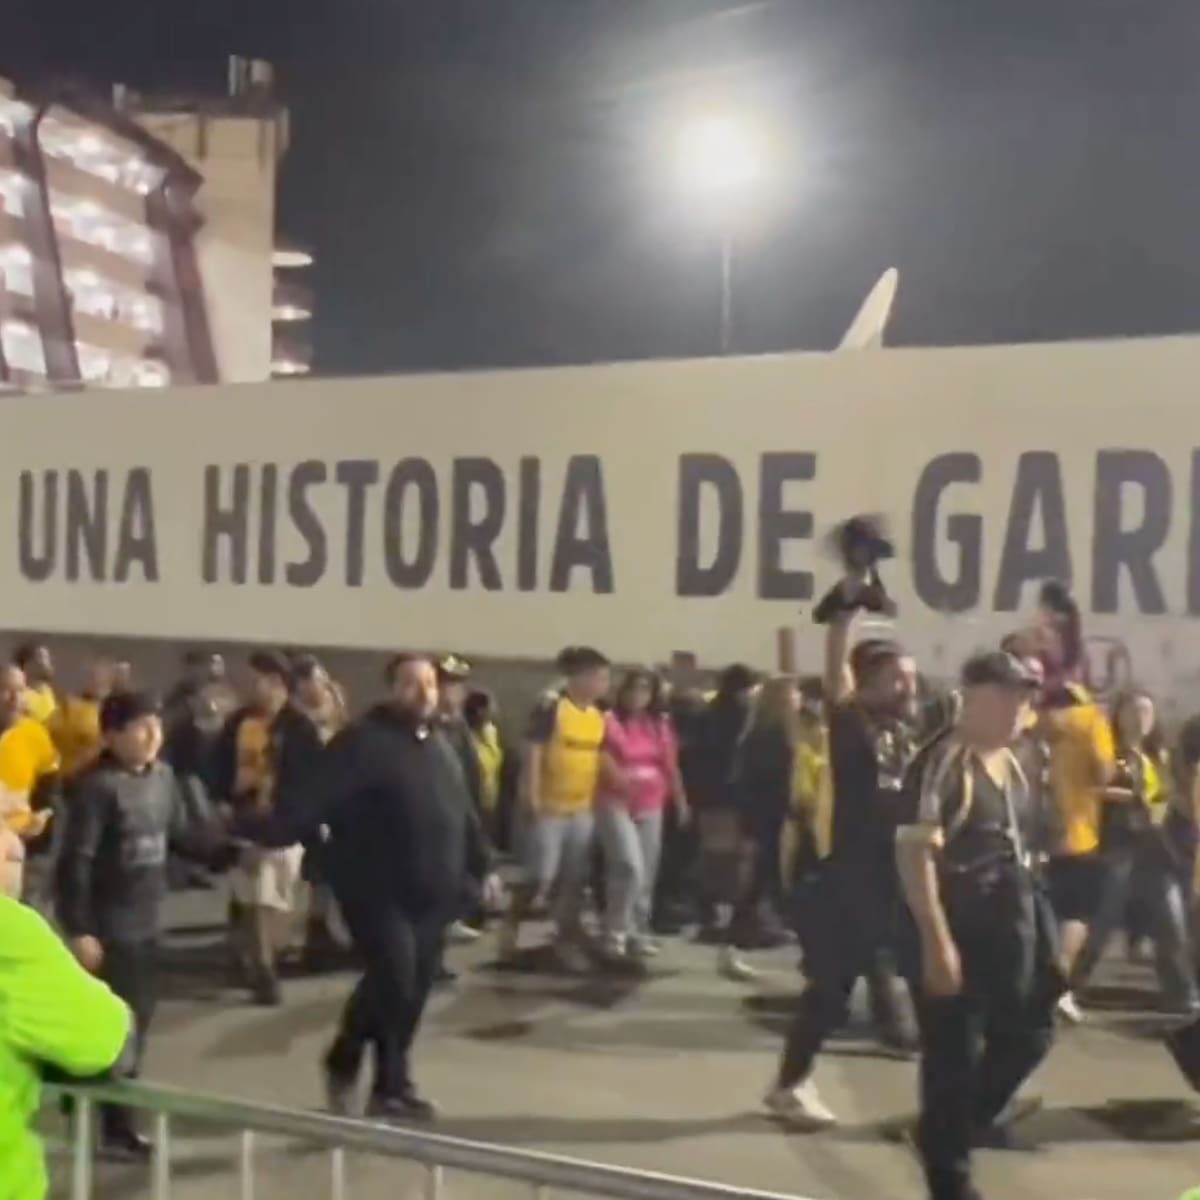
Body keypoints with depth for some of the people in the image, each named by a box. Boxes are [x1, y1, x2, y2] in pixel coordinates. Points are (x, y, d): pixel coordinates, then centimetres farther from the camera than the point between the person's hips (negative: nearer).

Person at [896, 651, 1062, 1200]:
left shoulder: (1010, 762, 11)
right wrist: (936, 940, -26)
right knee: (954, 1052, 1)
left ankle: (964, 1125, 35)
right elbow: (914, 853, -22)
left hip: (1011, 925, 8)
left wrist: (1036, 921, 19)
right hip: (957, 928, -8)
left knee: (1026, 1035, 13)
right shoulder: (943, 762, -17)